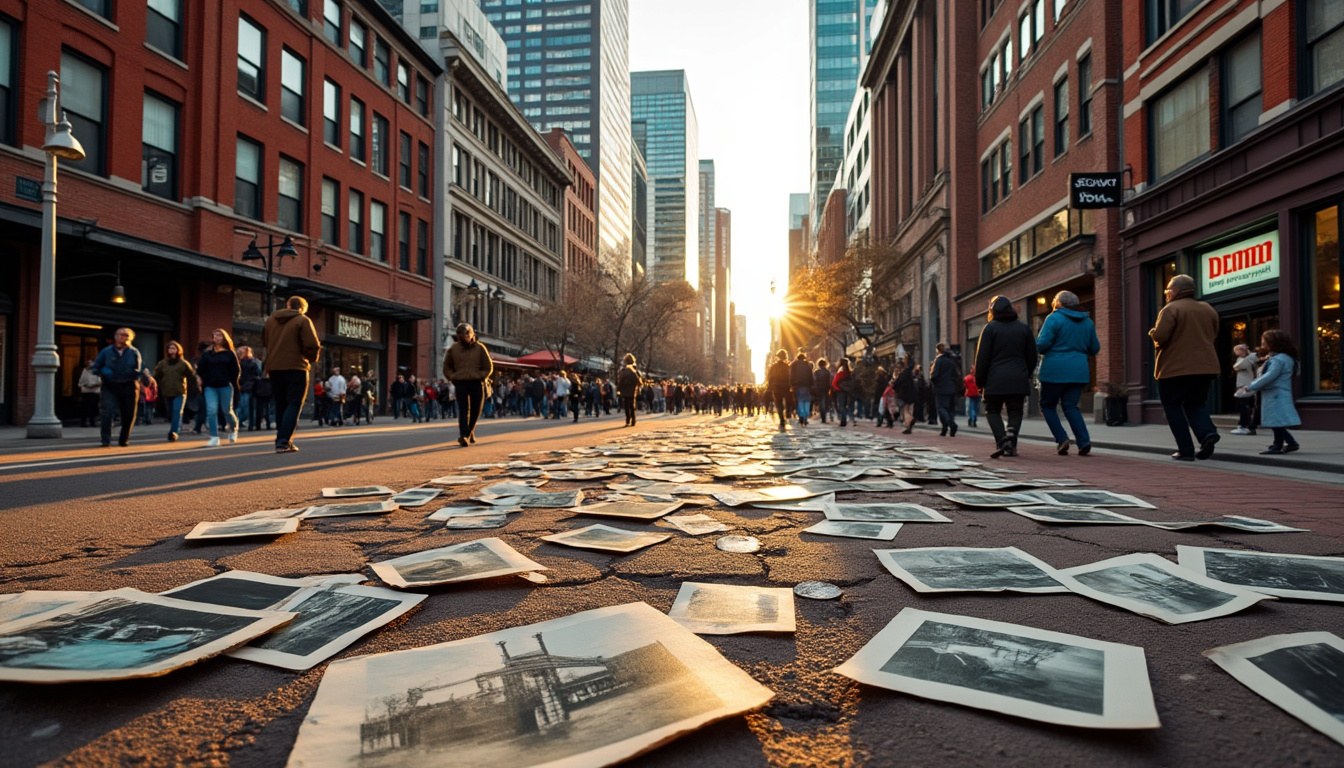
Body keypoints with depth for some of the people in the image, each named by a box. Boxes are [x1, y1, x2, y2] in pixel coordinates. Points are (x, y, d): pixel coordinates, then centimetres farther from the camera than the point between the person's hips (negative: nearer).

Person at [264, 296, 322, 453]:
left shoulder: (271, 319, 13)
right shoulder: (303, 320, -7)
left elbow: (265, 341, 19)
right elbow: (312, 345, -13)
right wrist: (312, 359, 5)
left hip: (274, 367, 6)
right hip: (295, 368, -6)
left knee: (280, 404, 15)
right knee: (294, 404, -3)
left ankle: (281, 439, 18)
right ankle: (284, 442, -13)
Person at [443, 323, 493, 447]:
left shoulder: (480, 348, 4)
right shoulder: (453, 349, 6)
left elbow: (488, 367, 7)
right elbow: (447, 367, 17)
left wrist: (480, 377, -5)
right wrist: (453, 377, 2)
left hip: (477, 384, 1)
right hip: (461, 384, -1)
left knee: (475, 411, 6)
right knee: (463, 410, -11)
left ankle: (470, 431, 29)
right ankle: (463, 436, -17)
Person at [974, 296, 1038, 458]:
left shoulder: (990, 328, -2)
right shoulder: (1024, 328, 10)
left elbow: (982, 357, -6)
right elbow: (1032, 355, 11)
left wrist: (979, 381, 0)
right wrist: (1027, 375, 22)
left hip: (995, 379, -3)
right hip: (1018, 380, 3)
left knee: (993, 410, 9)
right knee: (1015, 412, 12)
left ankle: (1001, 440, -11)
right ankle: (1011, 434, -13)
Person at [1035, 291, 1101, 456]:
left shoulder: (1054, 318, -6)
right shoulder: (1087, 322, 13)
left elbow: (1041, 344, -15)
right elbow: (1095, 349, 15)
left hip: (1055, 370, -5)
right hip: (1079, 371, 5)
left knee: (1047, 405, 9)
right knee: (1071, 406, 11)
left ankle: (1061, 438, -5)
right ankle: (1084, 441, -4)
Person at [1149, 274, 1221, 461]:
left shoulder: (1171, 309, -9)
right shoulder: (1208, 309, 13)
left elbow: (1159, 336, -19)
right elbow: (1213, 335, 21)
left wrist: (1152, 332, 3)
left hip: (1175, 368, -6)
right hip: (1205, 367, 6)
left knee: (1173, 407, 7)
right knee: (1196, 404, 19)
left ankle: (1186, 450, 1)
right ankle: (1207, 432, -9)